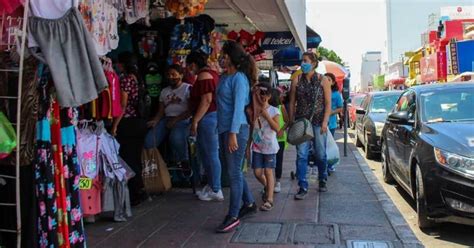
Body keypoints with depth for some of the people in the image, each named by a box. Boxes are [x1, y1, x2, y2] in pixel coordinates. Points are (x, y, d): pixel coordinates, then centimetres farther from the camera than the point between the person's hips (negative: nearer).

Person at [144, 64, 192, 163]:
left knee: (176, 138, -38)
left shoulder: (188, 88, 3)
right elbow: (161, 111, 17)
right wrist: (155, 121, -5)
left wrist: (175, 120, -16)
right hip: (166, 119, 6)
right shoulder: (164, 91, 23)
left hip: (183, 120, -5)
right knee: (149, 141, -18)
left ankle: (183, 163, -13)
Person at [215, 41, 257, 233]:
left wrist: (233, 134, -23)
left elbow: (239, 107, -18)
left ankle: (233, 216, 7)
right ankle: (249, 204, 33)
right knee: (232, 170, 17)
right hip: (223, 129, 9)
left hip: (236, 129, -9)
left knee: (234, 172, -2)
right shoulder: (224, 78, 13)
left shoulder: (239, 78, -11)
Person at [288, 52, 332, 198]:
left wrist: (325, 122, -10)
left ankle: (322, 181, 31)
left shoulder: (323, 80, 0)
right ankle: (303, 187, 1)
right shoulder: (296, 80, 3)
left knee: (321, 154, 10)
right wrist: (291, 122, 0)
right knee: (301, 155, -4)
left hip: (318, 122, -1)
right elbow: (292, 102, 5)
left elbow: (328, 103, -2)